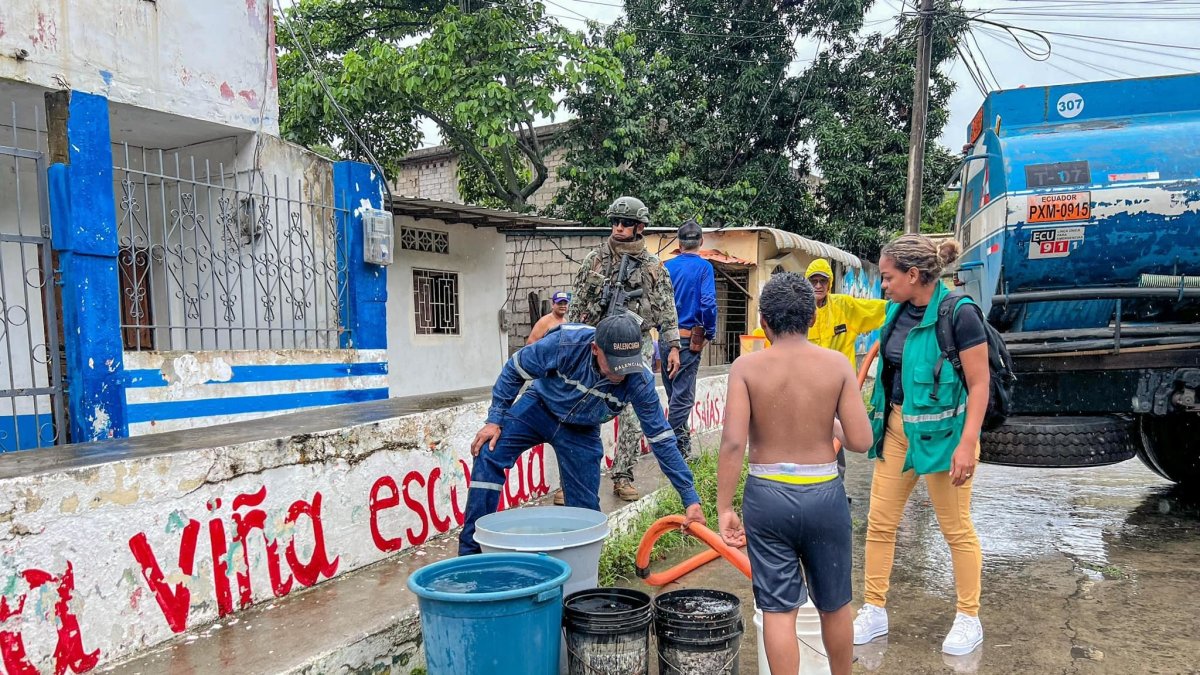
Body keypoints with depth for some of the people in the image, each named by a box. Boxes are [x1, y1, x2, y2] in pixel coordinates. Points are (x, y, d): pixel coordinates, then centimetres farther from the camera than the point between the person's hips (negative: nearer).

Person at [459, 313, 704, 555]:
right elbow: (515, 369, -16)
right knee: (488, 455, -21)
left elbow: (661, 438, -20)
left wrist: (691, 498, -20)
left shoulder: (640, 380, -29)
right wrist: (495, 419, -16)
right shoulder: (565, 343, -34)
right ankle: (471, 550, -12)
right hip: (539, 407, -1)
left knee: (586, 507, -4)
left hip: (581, 430, 1)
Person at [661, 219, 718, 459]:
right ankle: (676, 446, 3)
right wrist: (710, 332, -3)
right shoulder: (703, 267, -8)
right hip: (690, 338, -5)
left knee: (673, 391, 17)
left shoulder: (667, 266, 5)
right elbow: (708, 303, -17)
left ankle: (682, 437, 31)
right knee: (683, 394, 2)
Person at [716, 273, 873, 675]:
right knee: (834, 605, 21)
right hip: (823, 494, 1)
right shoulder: (836, 364, -5)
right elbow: (861, 442, -7)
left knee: (778, 609, 9)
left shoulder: (747, 366, -8)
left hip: (767, 494, -1)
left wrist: (724, 508, -8)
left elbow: (732, 443, -15)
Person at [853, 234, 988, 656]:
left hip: (941, 429, -7)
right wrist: (882, 422, 19)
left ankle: (969, 619, 25)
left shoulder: (959, 314, -16)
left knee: (956, 527, 7)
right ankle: (875, 611, 21)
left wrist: (967, 444, -20)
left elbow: (979, 384, -15)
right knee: (880, 522, 8)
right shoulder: (898, 311, 5)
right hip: (897, 427, 7)